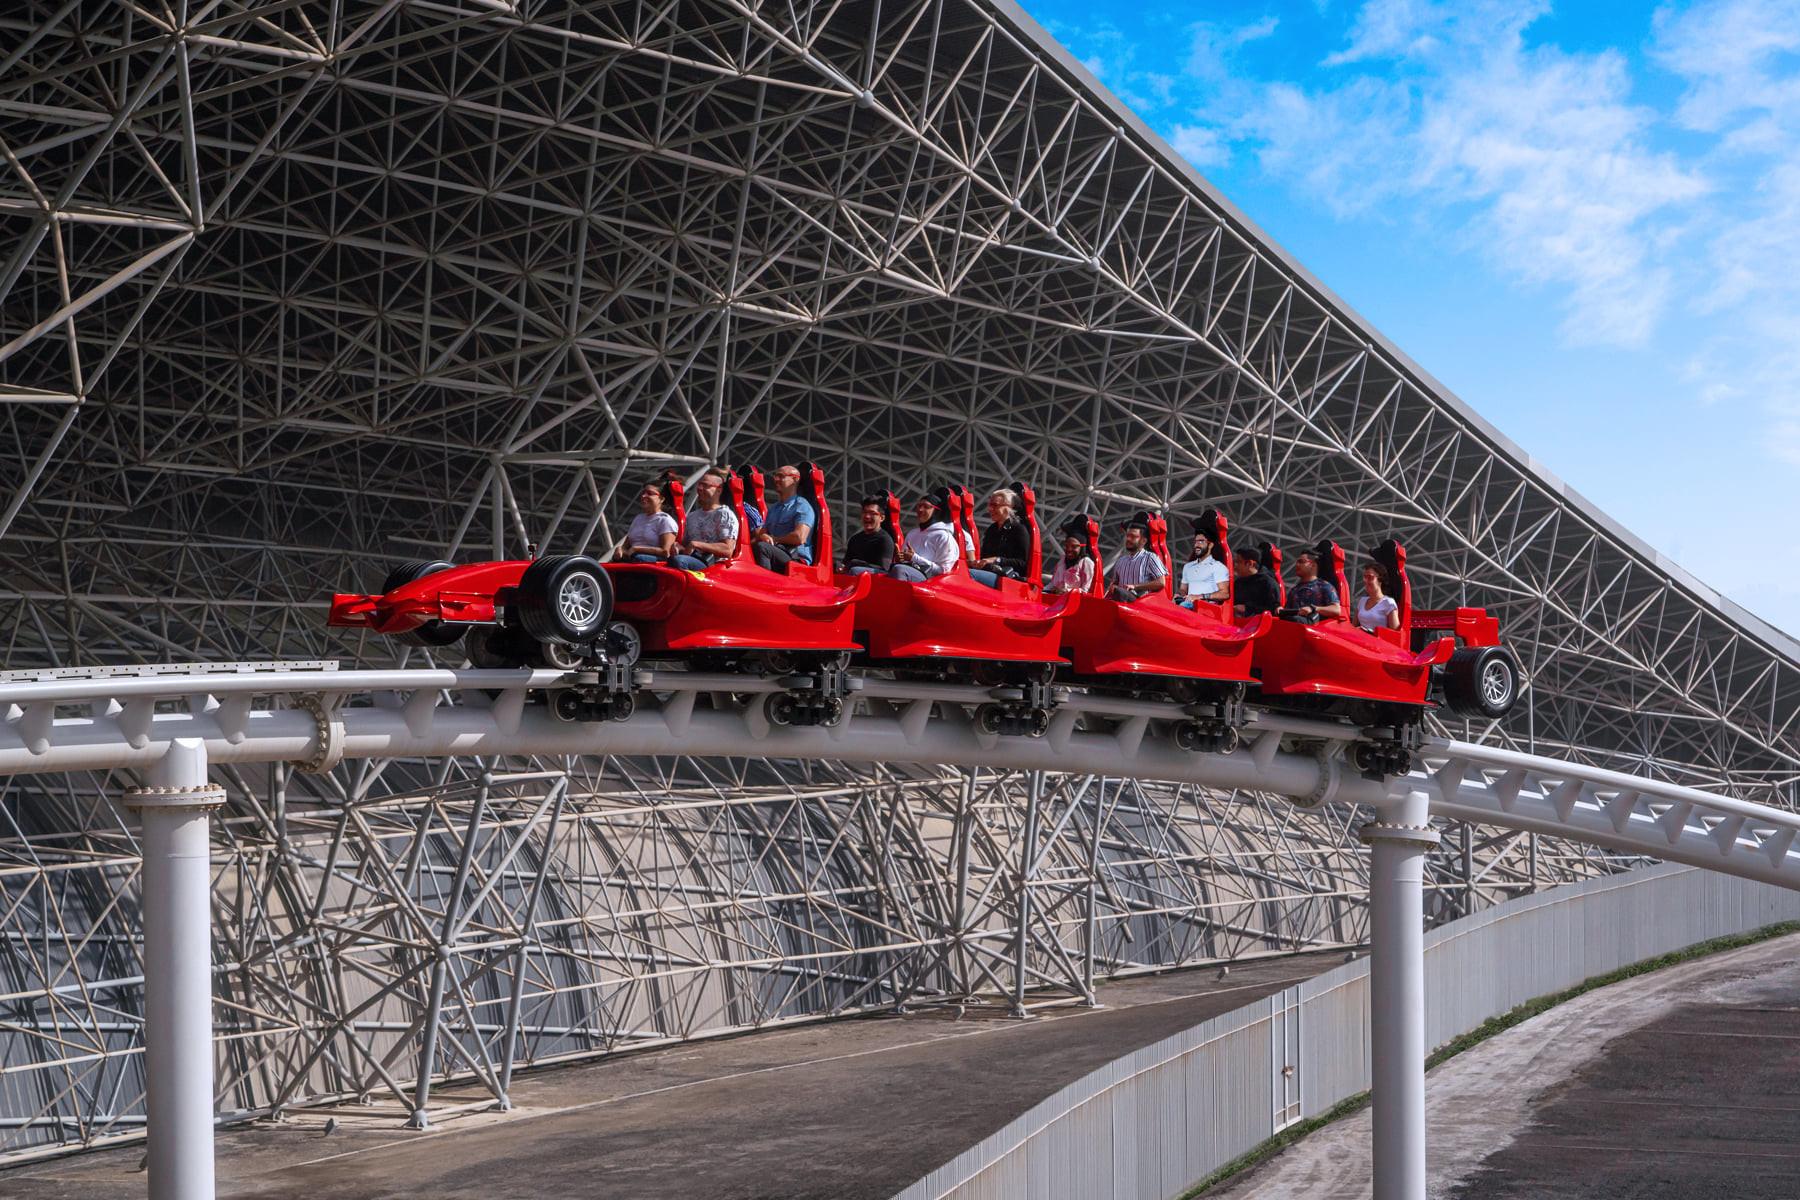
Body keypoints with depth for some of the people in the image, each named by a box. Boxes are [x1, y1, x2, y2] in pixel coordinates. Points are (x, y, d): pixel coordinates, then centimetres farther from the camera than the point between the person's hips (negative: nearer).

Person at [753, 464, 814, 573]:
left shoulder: (802, 506, -1)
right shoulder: (773, 508, 26)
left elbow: (799, 537, -14)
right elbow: (763, 533, 22)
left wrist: (774, 539, 0)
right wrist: (762, 537, -5)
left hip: (797, 560, -7)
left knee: (762, 547, -32)